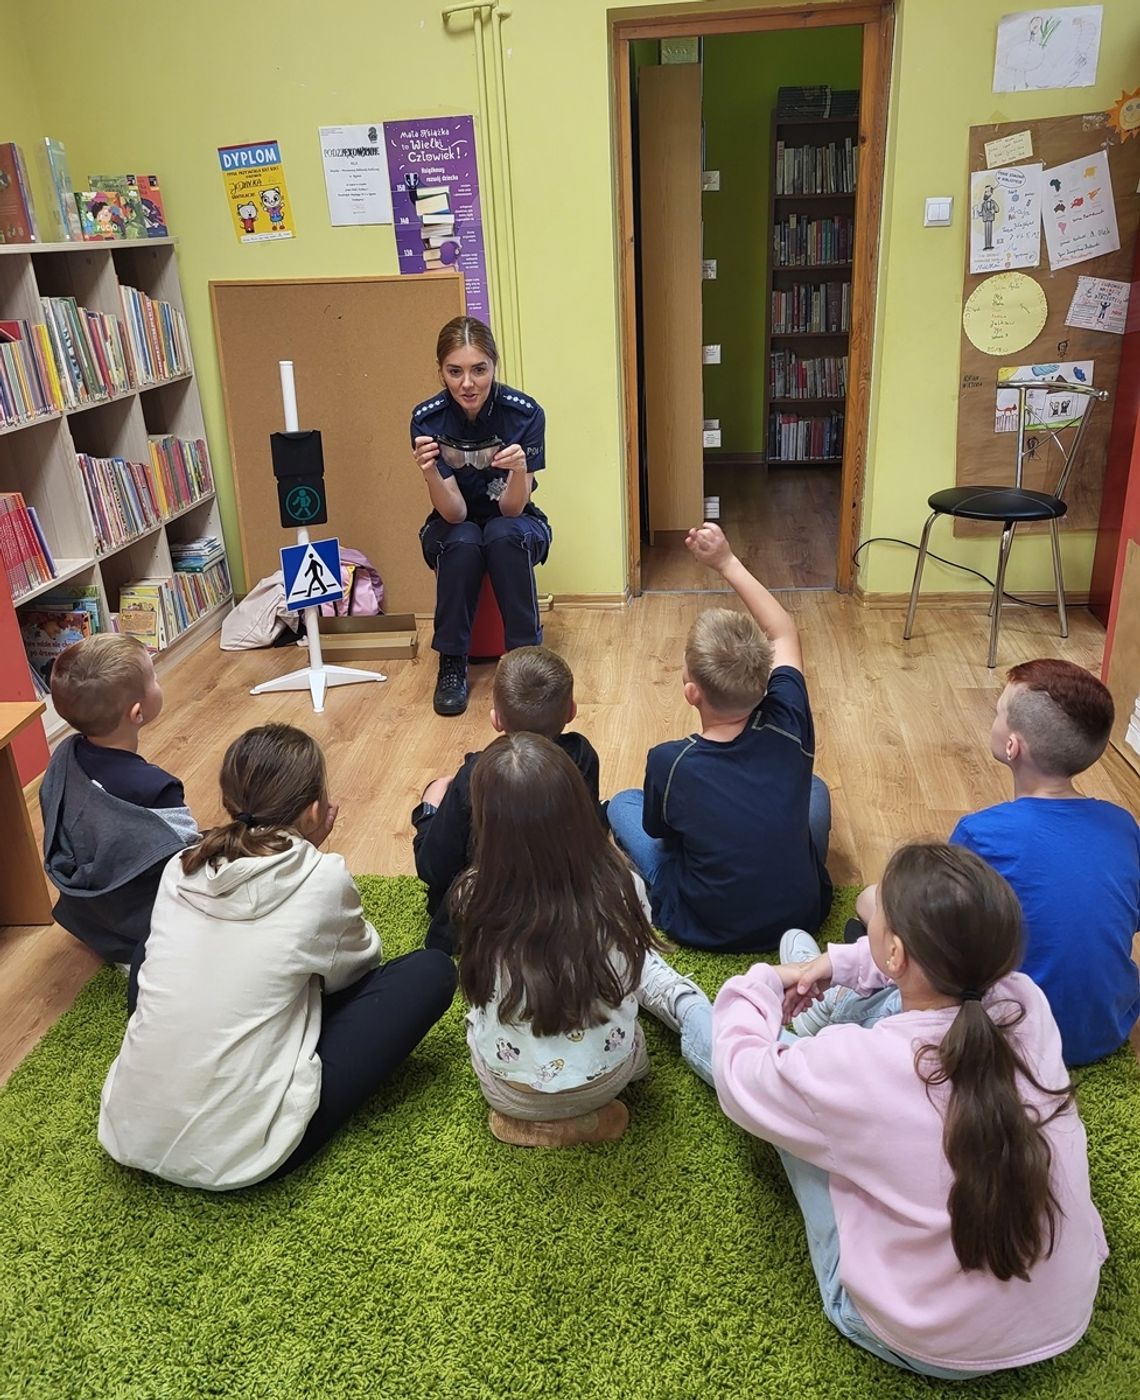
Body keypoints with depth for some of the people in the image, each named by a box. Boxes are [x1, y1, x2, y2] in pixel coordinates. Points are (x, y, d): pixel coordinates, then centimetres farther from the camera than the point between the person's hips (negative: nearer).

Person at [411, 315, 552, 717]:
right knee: (463, 542, -33)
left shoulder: (525, 413, -22)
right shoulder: (427, 419, -19)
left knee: (504, 535, -34)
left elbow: (511, 509, -22)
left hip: (515, 528, 0)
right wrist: (430, 474, -42)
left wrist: (519, 470, -42)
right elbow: (454, 512, -23)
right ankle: (451, 663, -18)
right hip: (454, 529, 1)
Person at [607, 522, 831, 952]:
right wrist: (727, 562, 0)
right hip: (803, 913, 3)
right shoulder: (788, 728, -22)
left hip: (704, 928, -2)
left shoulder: (668, 763, -28)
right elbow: (785, 634, -2)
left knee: (622, 803, 19)